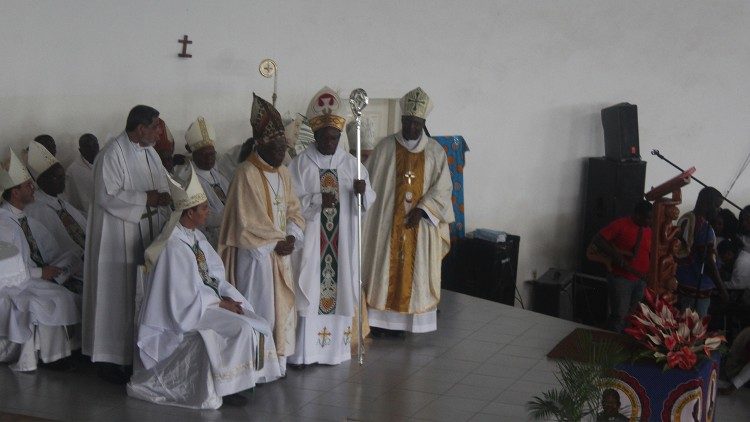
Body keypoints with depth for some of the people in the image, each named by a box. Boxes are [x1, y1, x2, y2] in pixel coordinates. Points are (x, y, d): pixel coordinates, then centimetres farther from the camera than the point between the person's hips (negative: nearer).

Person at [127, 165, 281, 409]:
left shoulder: (195, 236, 7)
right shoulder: (174, 247, -22)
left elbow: (214, 274, 10)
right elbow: (185, 296, -22)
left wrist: (228, 297, -8)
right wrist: (220, 302, -15)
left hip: (205, 300, 9)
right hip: (187, 313, -9)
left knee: (256, 324, -4)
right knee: (240, 329, -23)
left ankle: (240, 379, 2)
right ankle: (226, 386, -8)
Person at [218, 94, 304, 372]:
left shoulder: (283, 173, 10)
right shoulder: (247, 174, -14)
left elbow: (294, 210, 12)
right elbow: (248, 221, -16)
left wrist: (292, 237, -6)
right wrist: (275, 243, -13)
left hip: (280, 254, 7)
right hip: (255, 253, -7)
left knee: (282, 305, 10)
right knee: (258, 307, -3)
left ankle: (278, 359, 19)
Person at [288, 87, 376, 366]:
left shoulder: (350, 163, 7)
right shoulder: (300, 163, -2)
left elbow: (369, 199, 3)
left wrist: (362, 192, -19)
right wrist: (319, 199, -22)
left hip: (342, 240, 3)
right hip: (310, 239, -3)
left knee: (339, 288, 6)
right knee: (309, 290, -4)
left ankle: (336, 348, 15)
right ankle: (303, 351, 1)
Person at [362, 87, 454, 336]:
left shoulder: (435, 151, 2)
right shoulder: (386, 147, 1)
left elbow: (442, 187, -2)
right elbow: (369, 181, 1)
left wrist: (421, 209, -12)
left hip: (420, 224, 1)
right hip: (388, 222, -1)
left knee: (413, 272, 3)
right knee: (384, 268, 1)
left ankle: (402, 319, 10)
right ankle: (379, 319, 7)